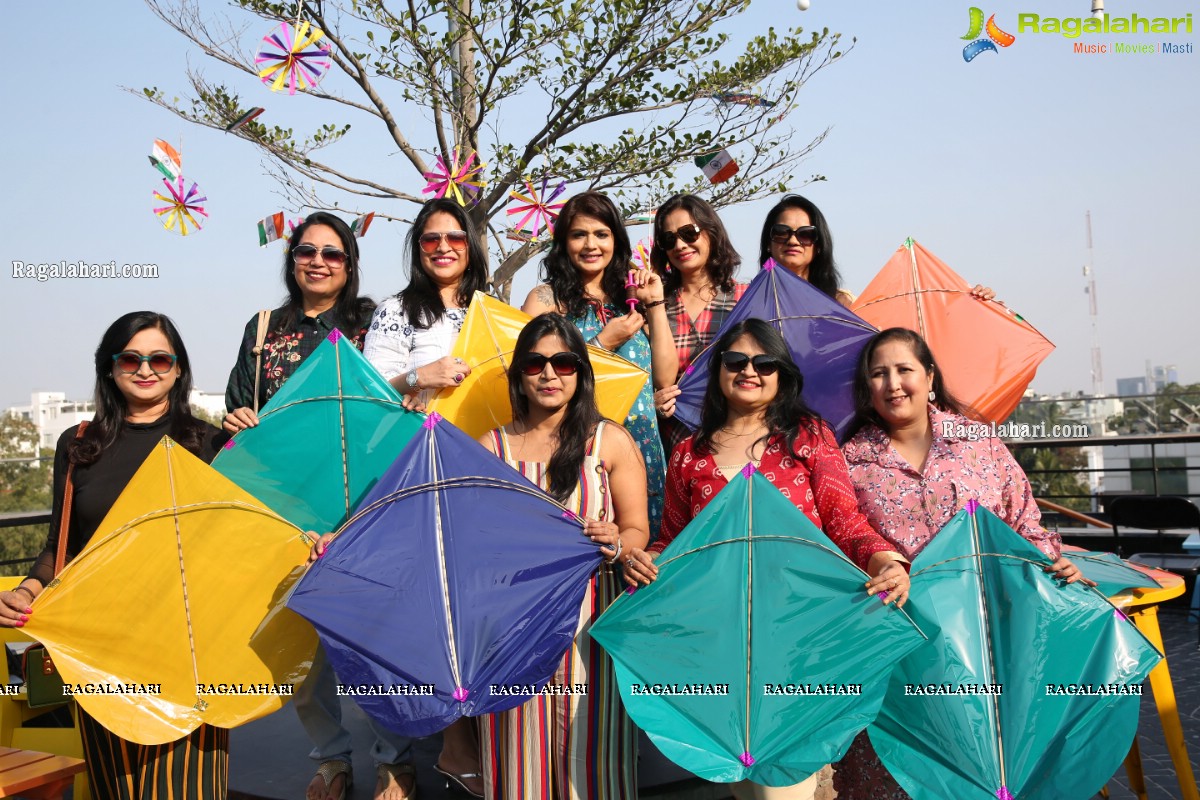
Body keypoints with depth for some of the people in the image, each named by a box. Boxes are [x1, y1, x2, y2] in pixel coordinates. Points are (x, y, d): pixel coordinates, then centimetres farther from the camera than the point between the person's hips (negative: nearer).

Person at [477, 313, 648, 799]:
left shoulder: (611, 441, 5)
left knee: (590, 749, -1)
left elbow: (638, 530, 2)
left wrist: (617, 543, -18)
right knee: (521, 752, 4)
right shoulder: (492, 447, 9)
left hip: (591, 623, -1)